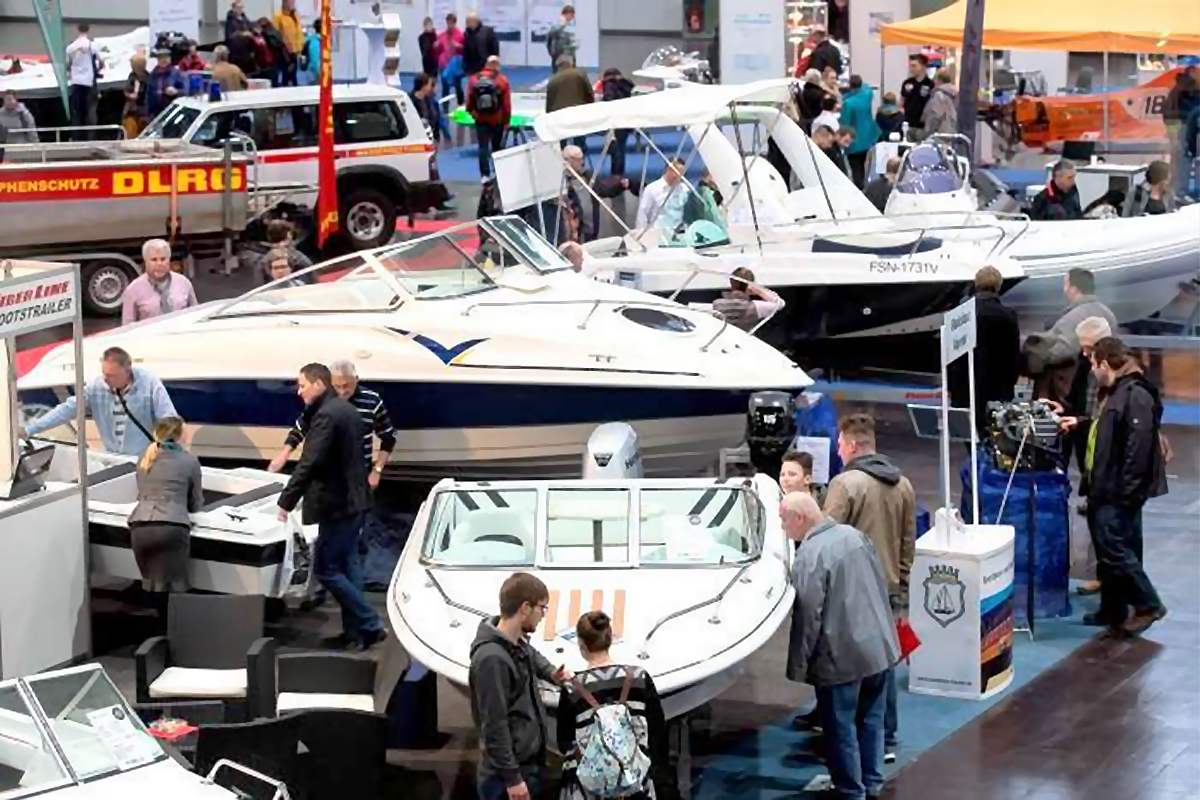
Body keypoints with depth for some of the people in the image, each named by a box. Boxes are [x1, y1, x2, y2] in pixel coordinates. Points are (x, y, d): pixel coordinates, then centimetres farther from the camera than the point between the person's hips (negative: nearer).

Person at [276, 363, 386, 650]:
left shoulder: (326, 416, -20)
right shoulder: (346, 410, 13)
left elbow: (309, 464, -25)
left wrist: (286, 502, -21)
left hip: (337, 505, -10)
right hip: (353, 500, 10)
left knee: (326, 569, -5)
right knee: (347, 565, 15)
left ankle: (370, 625, -5)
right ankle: (355, 630, 18)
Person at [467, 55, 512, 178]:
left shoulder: (474, 79, -3)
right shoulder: (502, 80, -9)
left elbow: (469, 101, 1)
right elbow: (507, 104, -9)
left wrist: (472, 112, 17)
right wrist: (506, 121, 0)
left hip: (480, 120, 1)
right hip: (497, 120, -1)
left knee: (483, 147, 4)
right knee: (497, 146, 14)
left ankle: (485, 174, -3)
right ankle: (498, 172, 21)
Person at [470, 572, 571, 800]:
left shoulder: (518, 642, 4)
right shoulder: (492, 658, -25)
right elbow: (494, 726, -24)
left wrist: (551, 672, 12)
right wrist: (512, 778, -21)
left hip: (529, 763, 10)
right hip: (506, 774, -10)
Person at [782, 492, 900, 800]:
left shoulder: (809, 556, -20)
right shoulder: (853, 534, 5)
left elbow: (808, 618, -20)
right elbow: (881, 583, 14)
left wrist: (797, 667, -11)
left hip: (841, 657, -8)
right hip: (880, 646, 8)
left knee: (841, 729, 5)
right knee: (871, 720, 19)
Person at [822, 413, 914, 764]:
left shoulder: (844, 483, -13)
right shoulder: (902, 485, 10)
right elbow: (908, 544, 14)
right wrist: (900, 591, 20)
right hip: (888, 590, 6)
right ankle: (886, 740, 16)